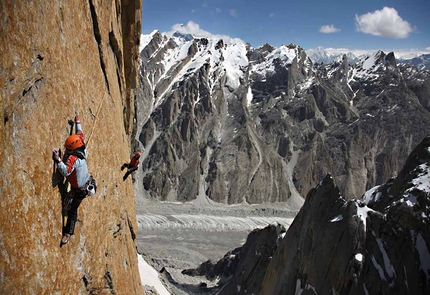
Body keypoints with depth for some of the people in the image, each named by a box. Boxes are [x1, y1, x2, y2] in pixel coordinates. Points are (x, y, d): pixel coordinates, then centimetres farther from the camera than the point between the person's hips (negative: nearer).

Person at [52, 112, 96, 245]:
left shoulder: (73, 158, -28)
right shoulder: (83, 151, -6)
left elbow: (66, 171, -39)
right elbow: (80, 134, 7)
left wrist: (57, 159, -41)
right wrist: (77, 121, 15)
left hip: (78, 190, -7)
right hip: (89, 183, 7)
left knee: (72, 210, 3)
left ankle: (68, 232, 11)